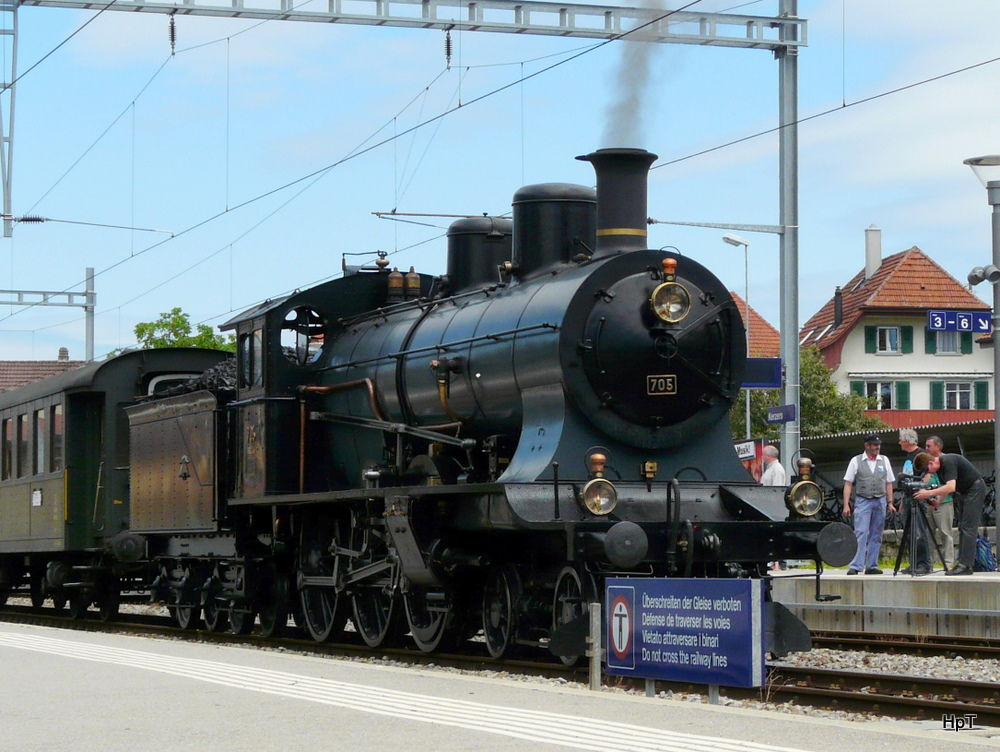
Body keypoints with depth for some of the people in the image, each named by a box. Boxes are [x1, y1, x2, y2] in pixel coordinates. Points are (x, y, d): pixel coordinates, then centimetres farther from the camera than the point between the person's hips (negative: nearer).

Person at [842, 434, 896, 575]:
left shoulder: (884, 460, 11)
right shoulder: (856, 461, 2)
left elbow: (889, 483, 14)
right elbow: (848, 484, 1)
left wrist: (890, 503, 8)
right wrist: (846, 505, -6)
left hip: (880, 501, 4)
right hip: (863, 501, -4)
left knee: (876, 535, 6)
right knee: (860, 534, -12)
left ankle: (872, 566, 13)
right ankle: (855, 566, -14)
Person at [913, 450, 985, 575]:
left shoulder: (948, 462, -24)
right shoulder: (940, 467, 6)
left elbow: (951, 487, -34)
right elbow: (945, 487, 14)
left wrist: (929, 493, -34)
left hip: (976, 488, -10)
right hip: (966, 492, 10)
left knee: (968, 527, -13)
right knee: (962, 528, 8)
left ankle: (966, 565, -16)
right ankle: (962, 562, 8)